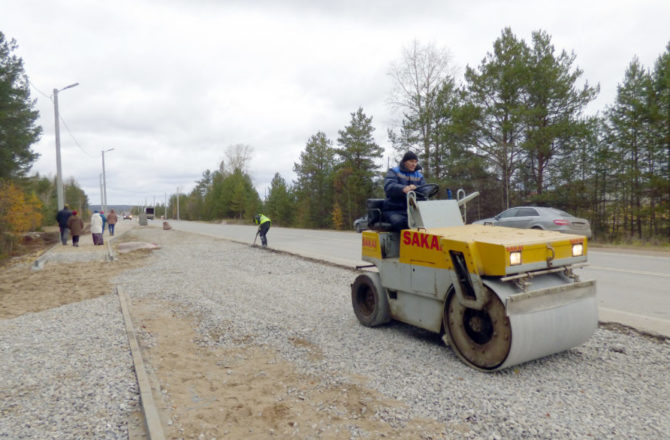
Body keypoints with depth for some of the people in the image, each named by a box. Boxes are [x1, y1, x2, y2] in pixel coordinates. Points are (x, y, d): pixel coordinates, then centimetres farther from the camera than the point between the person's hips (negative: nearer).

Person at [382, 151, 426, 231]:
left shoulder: (419, 176, 21)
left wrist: (416, 188, -21)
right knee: (399, 221, -37)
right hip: (393, 211, -3)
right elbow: (388, 187, -14)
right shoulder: (393, 172, 7)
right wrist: (403, 189, -35)